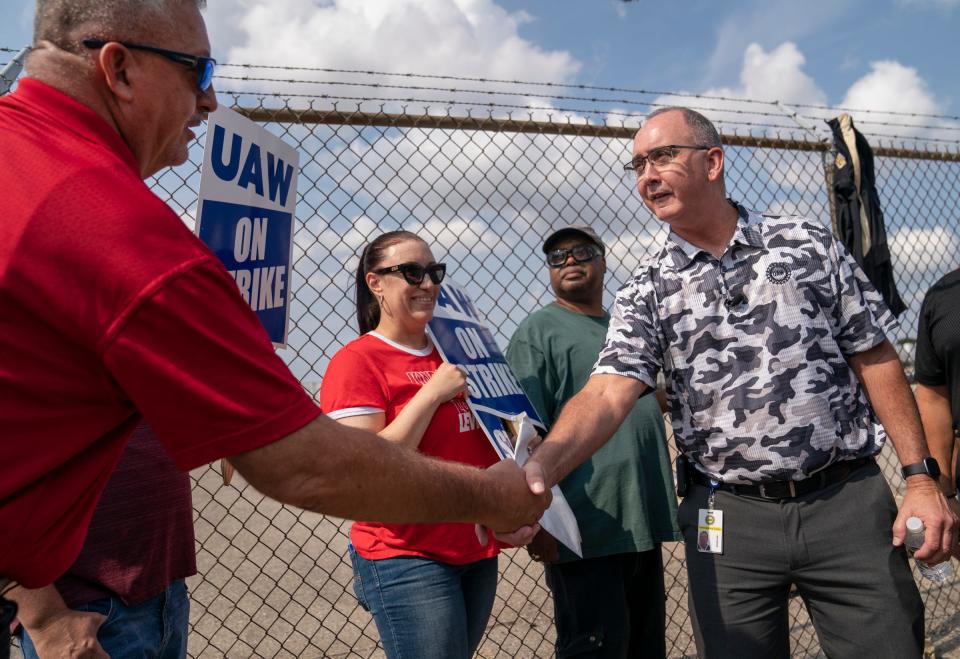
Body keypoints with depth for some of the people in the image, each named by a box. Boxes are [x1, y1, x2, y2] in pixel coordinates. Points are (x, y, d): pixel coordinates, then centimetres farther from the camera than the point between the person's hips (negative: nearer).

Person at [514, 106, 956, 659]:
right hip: (729, 519, 0)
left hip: (850, 501, 0)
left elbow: (875, 360, 5)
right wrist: (541, 468, -31)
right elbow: (608, 393, -12)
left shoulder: (809, 244, 3)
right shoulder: (648, 292, 1)